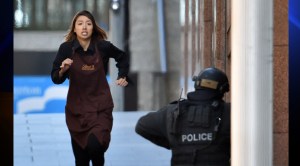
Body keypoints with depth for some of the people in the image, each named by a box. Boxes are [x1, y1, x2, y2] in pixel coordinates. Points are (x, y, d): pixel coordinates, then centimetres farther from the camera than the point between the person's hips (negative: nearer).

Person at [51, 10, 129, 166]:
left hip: (100, 106, -1)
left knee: (95, 145, -23)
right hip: (77, 107, 1)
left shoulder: (103, 46, -6)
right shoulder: (66, 48, -7)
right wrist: (63, 70, -23)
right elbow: (56, 79, -5)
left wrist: (122, 76, 11)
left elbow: (122, 57, 15)